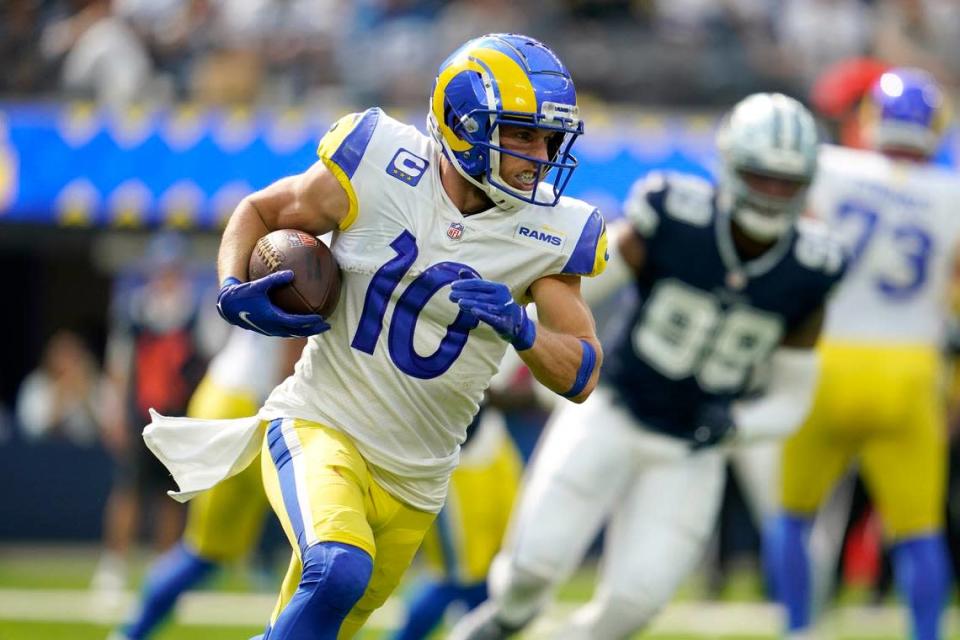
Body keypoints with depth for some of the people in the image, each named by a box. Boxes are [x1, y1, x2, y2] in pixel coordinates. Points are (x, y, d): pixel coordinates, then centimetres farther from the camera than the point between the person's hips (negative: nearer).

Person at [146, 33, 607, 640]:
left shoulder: (547, 235, -6)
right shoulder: (378, 171, -12)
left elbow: (582, 376, -5)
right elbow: (259, 212, 5)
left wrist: (520, 329, -25)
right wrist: (235, 292, -15)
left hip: (414, 480, 4)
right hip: (321, 428, -4)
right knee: (339, 573, -31)